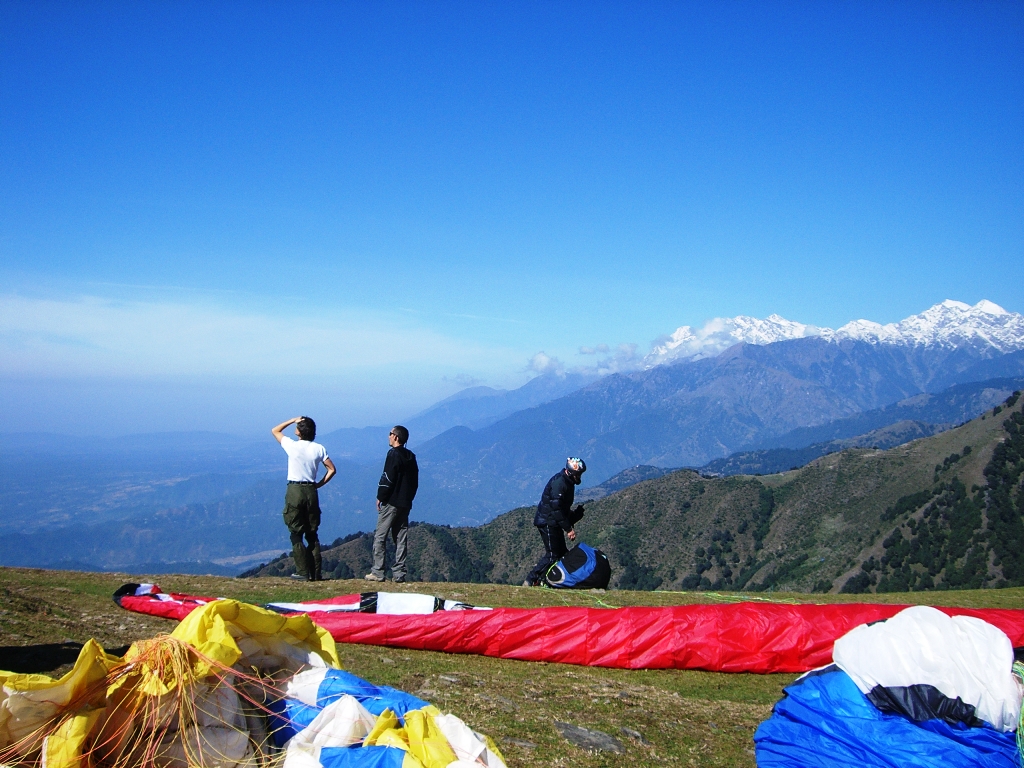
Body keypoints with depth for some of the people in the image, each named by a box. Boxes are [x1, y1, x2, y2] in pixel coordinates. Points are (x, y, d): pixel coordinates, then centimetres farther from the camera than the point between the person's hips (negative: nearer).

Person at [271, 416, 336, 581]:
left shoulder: (292, 446, -6)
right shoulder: (319, 448, 2)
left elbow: (275, 431, 10)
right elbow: (331, 469, 3)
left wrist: (293, 420, 9)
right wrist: (320, 484, 9)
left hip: (294, 491, -3)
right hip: (311, 491, 3)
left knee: (296, 533, 2)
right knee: (312, 534, 10)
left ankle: (303, 571, -3)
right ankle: (315, 573, 7)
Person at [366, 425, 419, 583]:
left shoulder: (393, 454, -10)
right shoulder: (411, 456, 13)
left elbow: (387, 479, -15)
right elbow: (415, 481, 16)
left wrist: (380, 497, -6)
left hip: (391, 502, -8)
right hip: (405, 503, 8)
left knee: (380, 537, -3)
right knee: (401, 538, 7)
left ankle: (377, 572, -6)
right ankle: (399, 574, 6)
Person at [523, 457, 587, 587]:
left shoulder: (568, 483, 12)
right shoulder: (559, 482, -20)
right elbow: (556, 508, -24)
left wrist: (570, 525, 8)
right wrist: (568, 529, -22)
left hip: (554, 523, 10)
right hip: (547, 522, -10)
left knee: (561, 553, 10)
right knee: (552, 555, -8)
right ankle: (530, 582, -4)